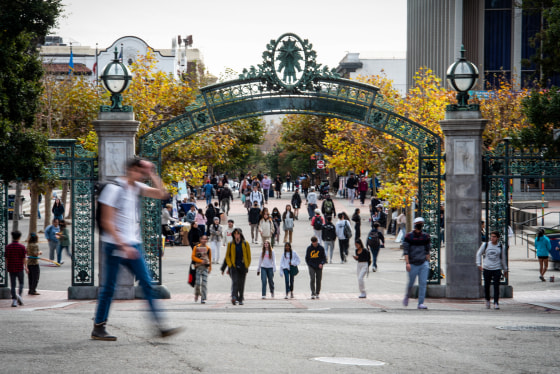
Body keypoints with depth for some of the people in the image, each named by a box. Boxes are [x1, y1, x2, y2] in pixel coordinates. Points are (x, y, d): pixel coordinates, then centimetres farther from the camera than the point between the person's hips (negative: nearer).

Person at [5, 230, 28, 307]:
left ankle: (14, 300, 0)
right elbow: (24, 258, -7)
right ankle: (19, 295, -9)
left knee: (13, 285, 5)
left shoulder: (8, 247, -1)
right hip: (20, 268, -1)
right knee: (21, 283, 14)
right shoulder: (22, 247, -7)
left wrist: (7, 267, 14)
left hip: (11, 268, 1)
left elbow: (6, 258, 3)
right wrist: (25, 267, -1)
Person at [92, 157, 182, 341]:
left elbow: (161, 194, 7)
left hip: (132, 245, 7)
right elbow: (107, 222, -14)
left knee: (146, 284, 0)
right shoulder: (114, 188, -10)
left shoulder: (137, 188, 11)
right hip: (114, 245, -7)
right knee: (109, 287, -1)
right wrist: (122, 245, -18)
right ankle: (98, 328, 8)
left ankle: (160, 326, -2)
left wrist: (152, 174, 0)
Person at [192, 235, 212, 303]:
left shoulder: (208, 249, 8)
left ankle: (203, 299, -2)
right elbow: (193, 257, 0)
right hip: (198, 267, -1)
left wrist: (210, 268, 12)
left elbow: (210, 259, 16)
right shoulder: (196, 247, 3)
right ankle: (197, 294, 22)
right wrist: (201, 261, -10)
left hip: (205, 267, 1)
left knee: (204, 283, -5)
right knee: (197, 282, -7)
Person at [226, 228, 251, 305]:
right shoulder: (230, 244, 4)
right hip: (234, 266, -1)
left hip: (243, 266, 1)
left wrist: (247, 266, 5)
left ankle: (240, 299, 15)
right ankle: (234, 297, -30)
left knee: (241, 284, 5)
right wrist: (230, 265, -2)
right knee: (235, 282, -17)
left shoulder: (245, 244, 3)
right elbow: (227, 256, 10)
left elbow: (248, 256, 9)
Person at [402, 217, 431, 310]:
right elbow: (405, 250, -5)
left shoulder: (426, 236, 8)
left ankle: (421, 303, -6)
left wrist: (428, 262, 14)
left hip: (423, 263, 2)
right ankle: (406, 296, 34)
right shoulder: (409, 236, -3)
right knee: (410, 283, 5)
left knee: (423, 283, -7)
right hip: (413, 264, -2)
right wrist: (407, 263, -13)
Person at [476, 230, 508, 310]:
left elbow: (503, 258, 15)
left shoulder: (500, 247, 5)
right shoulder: (485, 245, 2)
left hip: (497, 269, -1)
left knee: (496, 286, -7)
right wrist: (479, 264, 0)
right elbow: (479, 254, 11)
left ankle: (496, 303, -4)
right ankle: (487, 300, 29)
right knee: (486, 285, 7)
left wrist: (505, 269, 19)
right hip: (487, 268, 1)